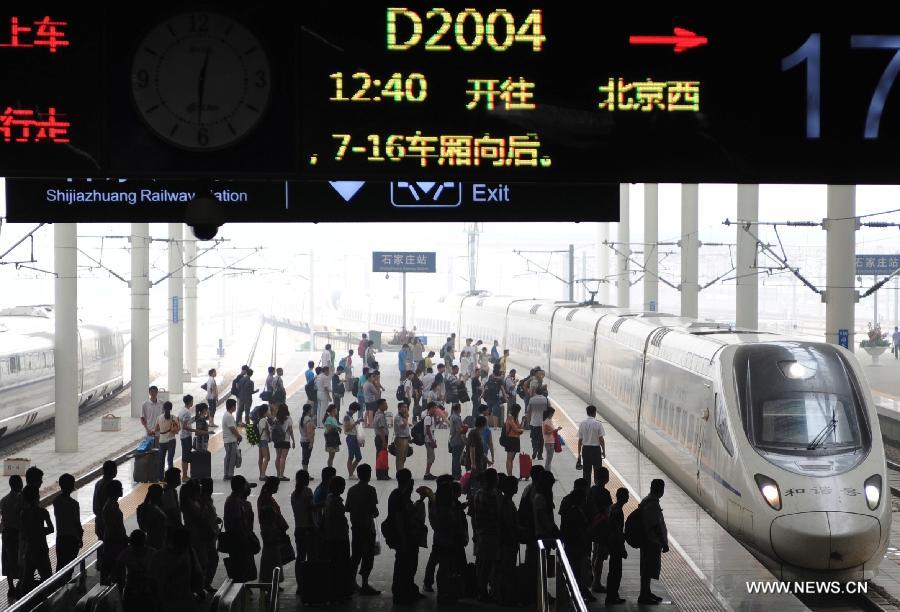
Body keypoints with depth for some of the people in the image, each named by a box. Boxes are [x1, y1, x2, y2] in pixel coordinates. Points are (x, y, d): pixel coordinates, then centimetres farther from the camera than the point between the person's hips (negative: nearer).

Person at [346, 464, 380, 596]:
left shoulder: (352, 490, 6)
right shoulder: (370, 490, -12)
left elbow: (347, 508, 7)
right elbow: (373, 509, -16)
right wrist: (375, 513, 5)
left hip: (355, 527, 6)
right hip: (367, 527, -6)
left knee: (355, 555, 15)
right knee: (368, 556, -1)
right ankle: (365, 586, -2)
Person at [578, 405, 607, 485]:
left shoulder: (582, 424, 0)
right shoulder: (598, 423, -10)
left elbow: (580, 440, 2)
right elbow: (601, 439, -11)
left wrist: (579, 452, 9)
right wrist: (603, 451, -1)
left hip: (585, 449, 3)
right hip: (596, 449, -3)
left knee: (586, 471, 8)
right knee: (597, 471, 5)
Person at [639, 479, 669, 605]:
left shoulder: (646, 501, 9)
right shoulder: (653, 505, -22)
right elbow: (656, 526, -24)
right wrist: (664, 543, -19)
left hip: (648, 541, 10)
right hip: (652, 542, -10)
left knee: (648, 569, 18)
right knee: (648, 570, -2)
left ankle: (647, 593, 28)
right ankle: (643, 596, 4)